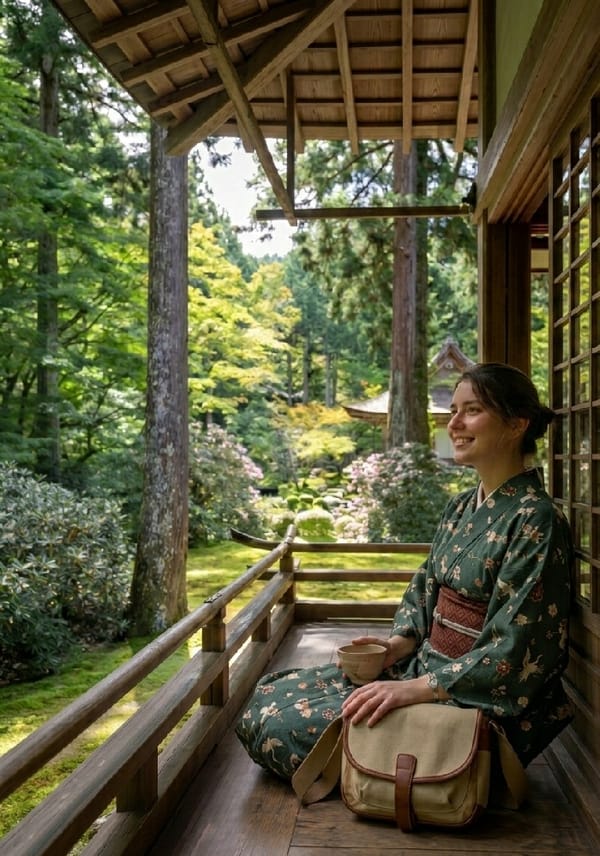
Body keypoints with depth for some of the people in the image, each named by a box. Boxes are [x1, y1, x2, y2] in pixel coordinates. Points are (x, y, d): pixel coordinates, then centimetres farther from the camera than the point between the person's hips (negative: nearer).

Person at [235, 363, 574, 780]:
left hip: (475, 699, -8)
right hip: (427, 665, 8)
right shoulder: (462, 506, 8)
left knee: (281, 728, -11)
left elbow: (516, 652, -22)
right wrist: (400, 641, -3)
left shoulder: (535, 520, -19)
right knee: (273, 692, 4)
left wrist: (415, 689, -25)